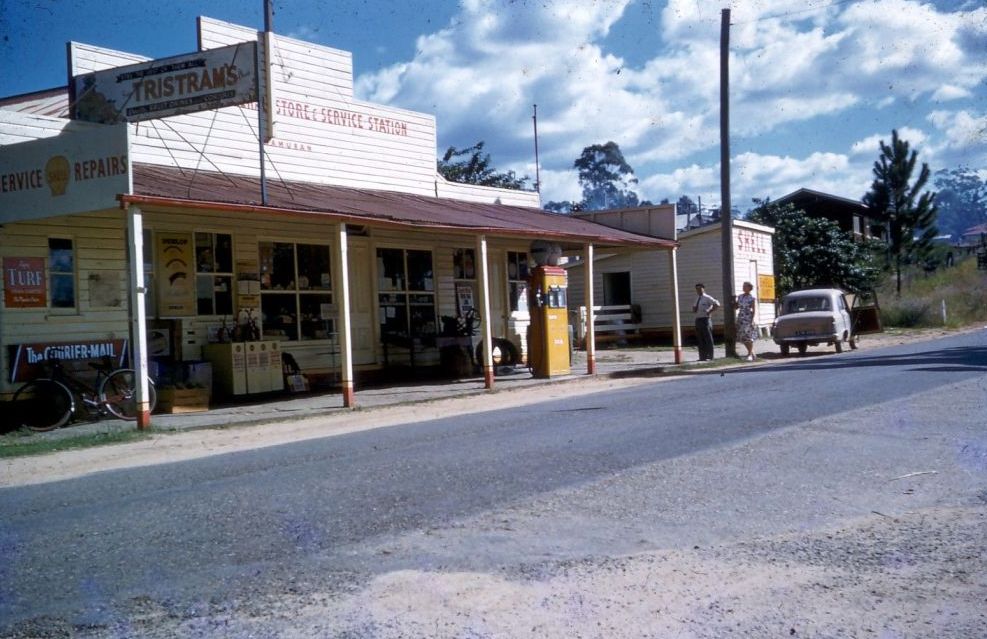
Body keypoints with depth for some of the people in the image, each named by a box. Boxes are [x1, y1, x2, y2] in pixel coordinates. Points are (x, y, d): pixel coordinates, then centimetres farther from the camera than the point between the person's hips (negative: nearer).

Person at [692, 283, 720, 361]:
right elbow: (694, 310, 29)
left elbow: (717, 304, -13)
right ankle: (702, 357, 13)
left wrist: (709, 311, -14)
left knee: (708, 339, -3)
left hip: (705, 320, -8)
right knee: (700, 340, 9)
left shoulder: (707, 298, -6)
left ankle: (709, 357, 0)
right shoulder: (697, 299, 17)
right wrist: (694, 308, 6)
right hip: (698, 320, 8)